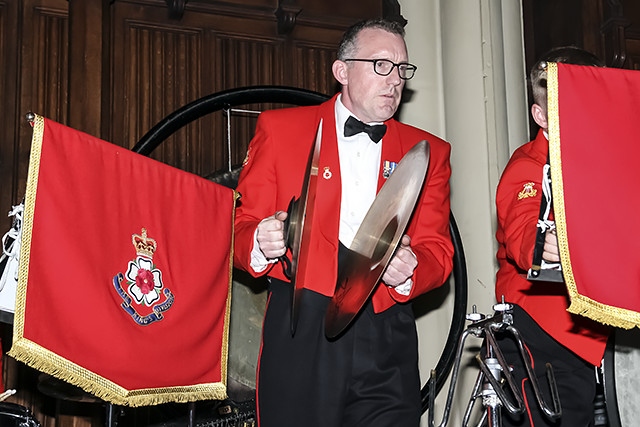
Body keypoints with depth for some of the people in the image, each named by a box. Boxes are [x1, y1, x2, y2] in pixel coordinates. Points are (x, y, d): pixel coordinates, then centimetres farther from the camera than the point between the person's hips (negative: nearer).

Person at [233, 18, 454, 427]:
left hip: (388, 342, 2)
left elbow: (437, 251, 7)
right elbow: (242, 227, 7)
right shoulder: (280, 128, 8)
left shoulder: (428, 152, 14)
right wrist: (261, 244, -16)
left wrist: (408, 272, -16)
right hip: (300, 333, -1)